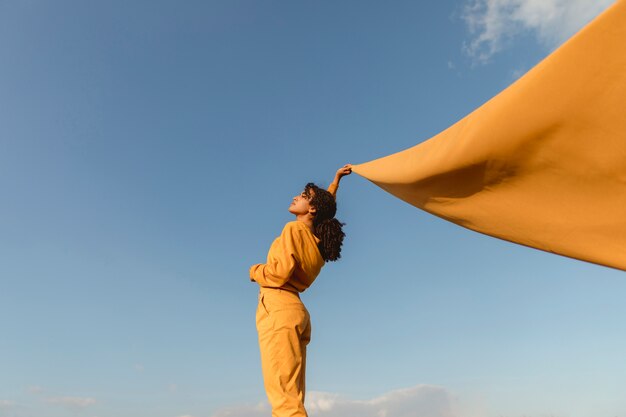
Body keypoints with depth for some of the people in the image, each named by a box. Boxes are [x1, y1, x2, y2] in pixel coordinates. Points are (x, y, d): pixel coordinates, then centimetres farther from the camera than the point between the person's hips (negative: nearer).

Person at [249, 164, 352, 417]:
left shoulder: (294, 229, -4)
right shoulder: (318, 240, 19)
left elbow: (281, 271, -17)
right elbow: (326, 210, 40)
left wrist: (254, 271, 2)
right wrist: (335, 182, 46)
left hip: (278, 308, -8)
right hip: (296, 311, 8)